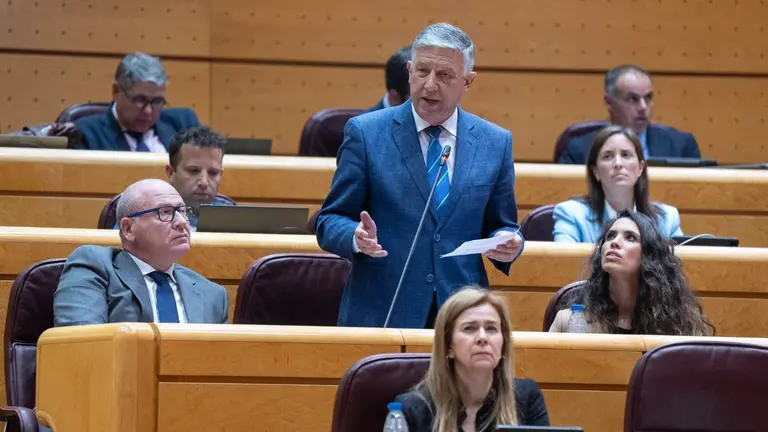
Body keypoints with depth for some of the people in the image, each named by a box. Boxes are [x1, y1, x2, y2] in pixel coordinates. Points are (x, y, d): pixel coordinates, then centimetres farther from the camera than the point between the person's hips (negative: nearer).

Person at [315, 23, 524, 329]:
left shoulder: (495, 143, 6)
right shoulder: (366, 133, 0)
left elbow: (500, 226, 13)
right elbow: (329, 222, 1)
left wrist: (508, 245, -10)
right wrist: (357, 237, -21)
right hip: (380, 314, -2)